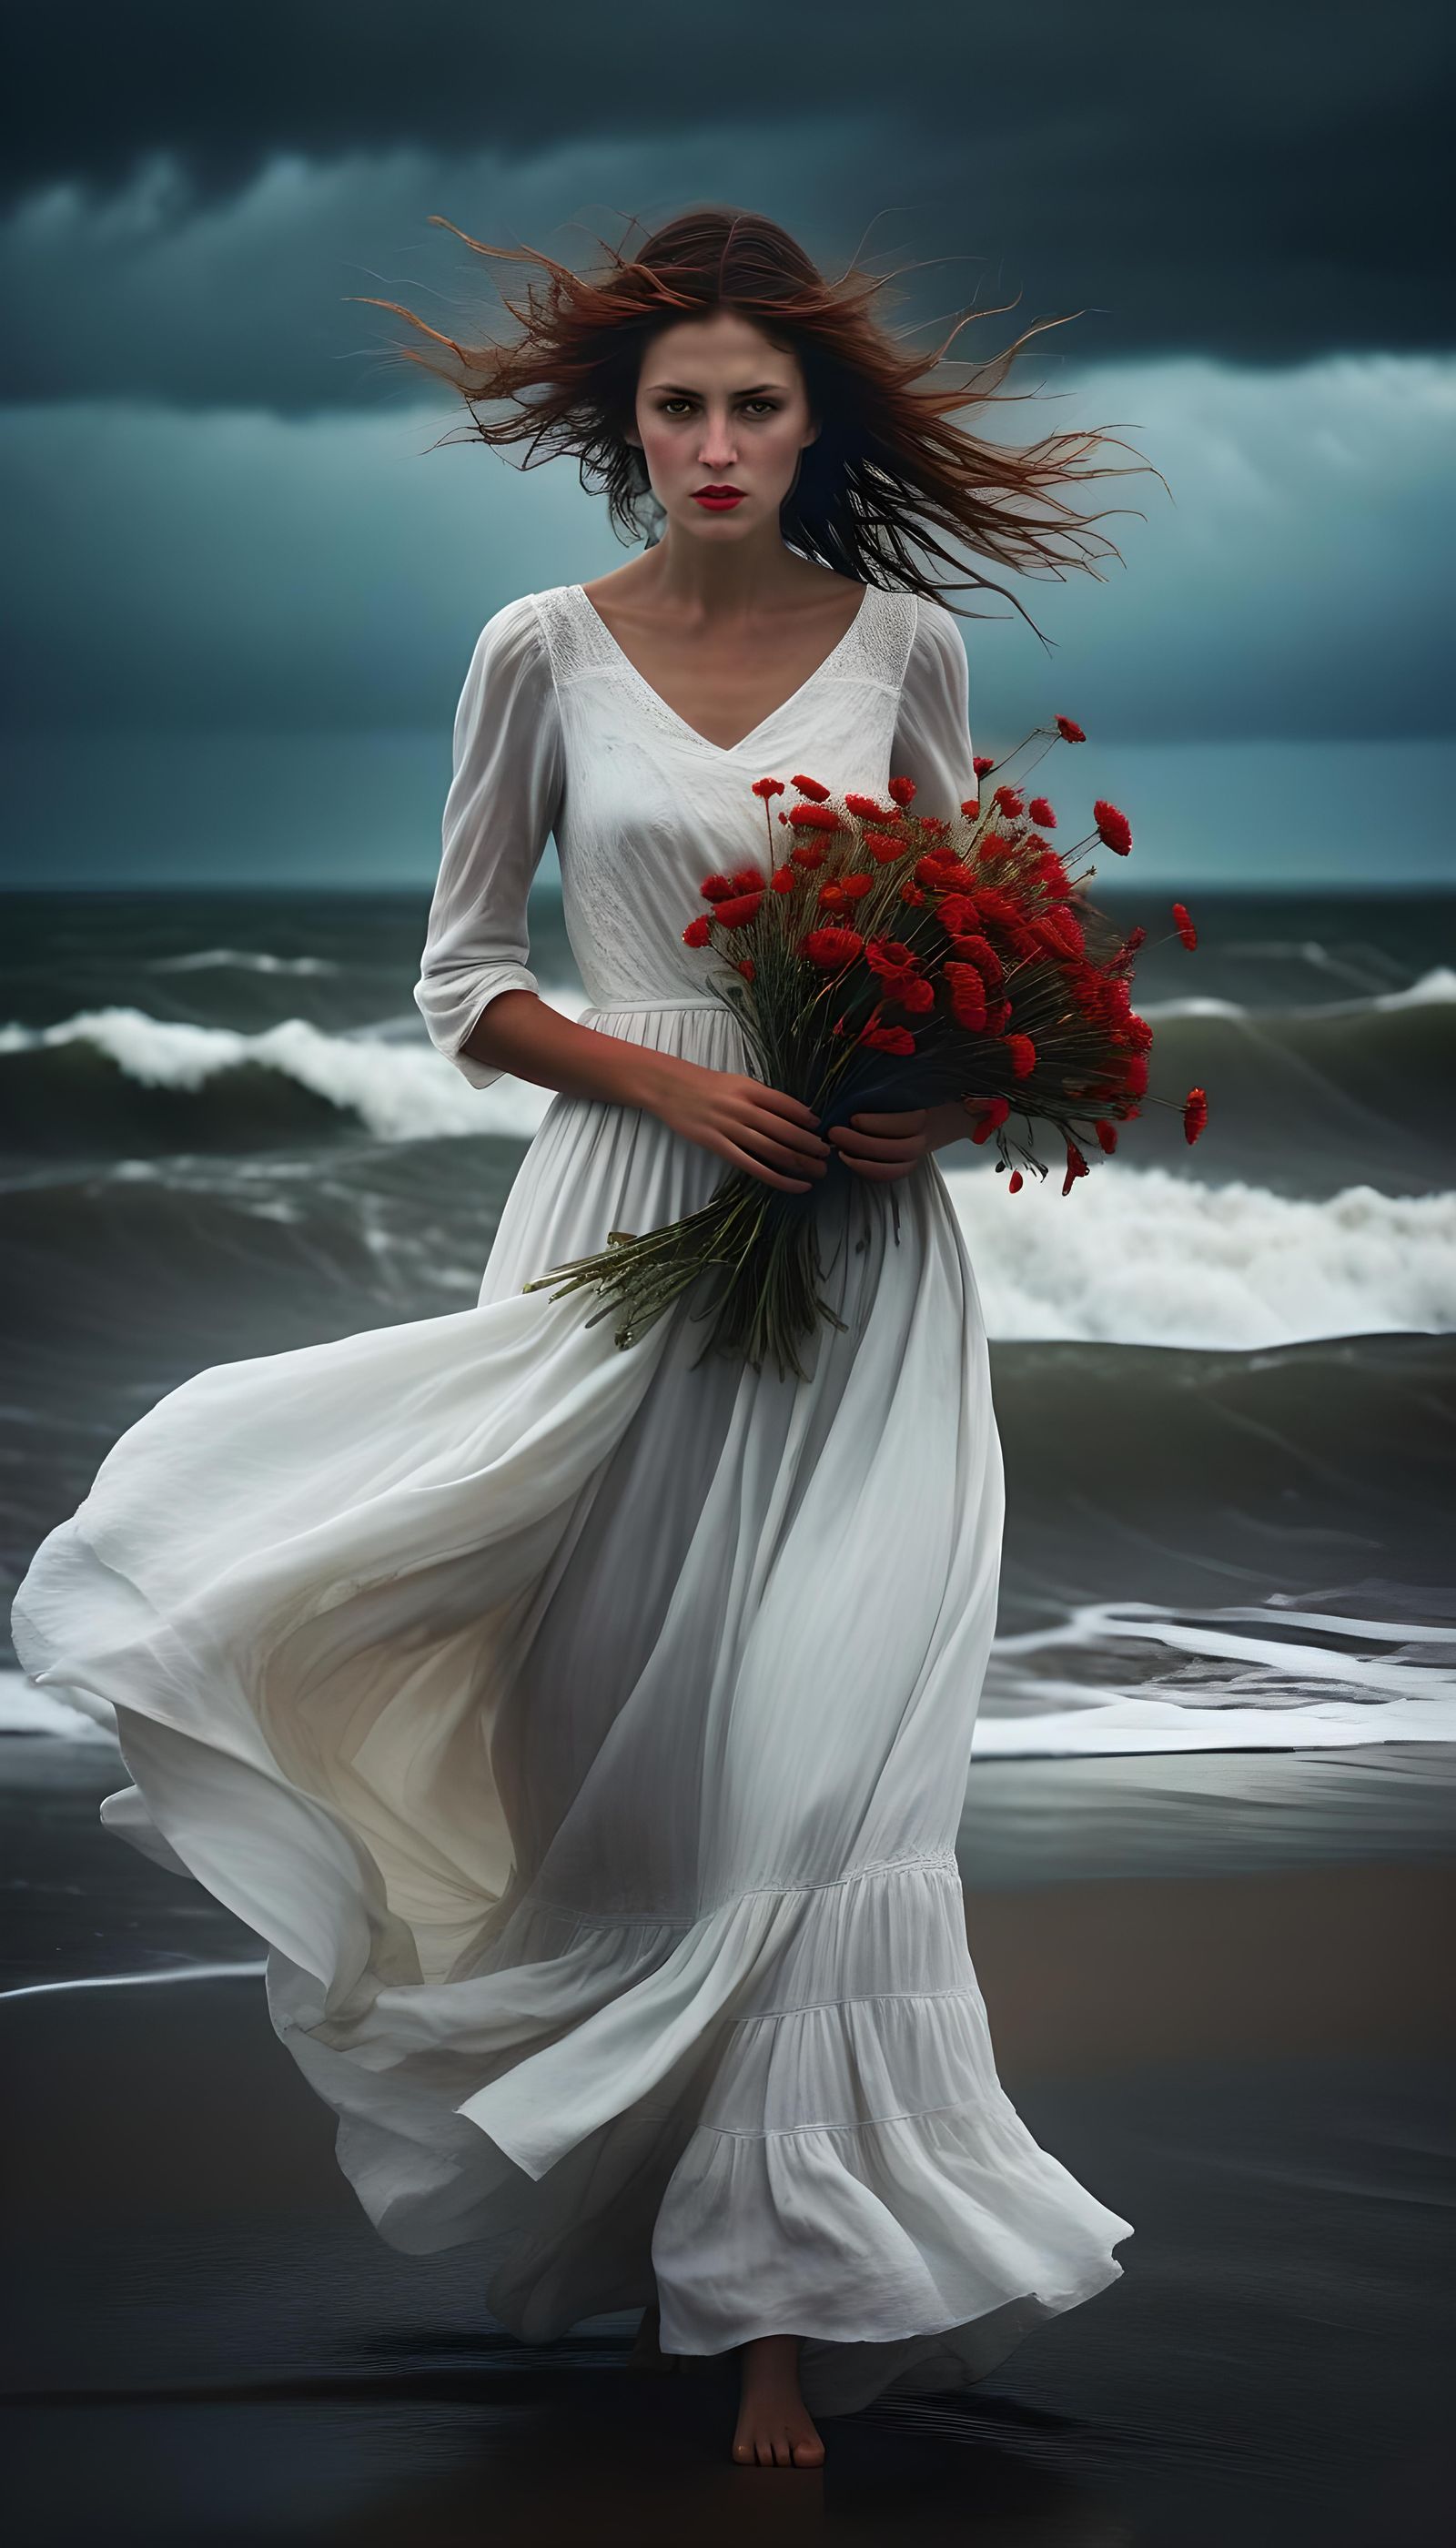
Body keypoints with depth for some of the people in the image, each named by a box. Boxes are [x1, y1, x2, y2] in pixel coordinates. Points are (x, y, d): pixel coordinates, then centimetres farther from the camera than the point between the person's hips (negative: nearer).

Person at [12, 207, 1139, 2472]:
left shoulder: (903, 645, 4)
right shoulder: (546, 652, 2)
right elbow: (462, 975, 5)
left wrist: (944, 1093, -7)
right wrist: (673, 1080, -11)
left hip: (853, 1262, 0)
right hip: (625, 1226, 0)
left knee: (815, 1747, -7)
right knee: (619, 1732, 2)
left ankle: (788, 2301, -1)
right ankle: (615, 2198, 23)